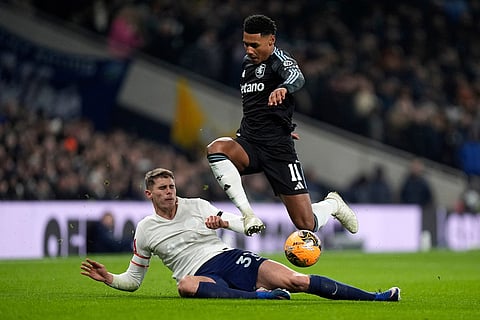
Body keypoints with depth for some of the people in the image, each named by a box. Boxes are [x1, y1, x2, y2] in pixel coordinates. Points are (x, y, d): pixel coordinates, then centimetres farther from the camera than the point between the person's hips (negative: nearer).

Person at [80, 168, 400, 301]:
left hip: (231, 258, 2)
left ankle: (374, 297, -24)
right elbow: (133, 279, 19)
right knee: (185, 285, -41)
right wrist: (108, 278, 0)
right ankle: (259, 296, -52)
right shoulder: (145, 230, 12)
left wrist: (223, 221, -5)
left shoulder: (197, 206, 14)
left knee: (294, 280, -19)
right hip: (203, 274, -2)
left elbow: (244, 224, 16)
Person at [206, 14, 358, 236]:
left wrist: (283, 88, -56)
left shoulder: (278, 59, -7)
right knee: (216, 148, -31)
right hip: (248, 143, 6)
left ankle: (333, 204, 30)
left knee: (306, 224, -7)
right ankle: (248, 214, -30)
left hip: (278, 150, -6)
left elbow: (296, 77, -33)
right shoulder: (247, 63, 15)